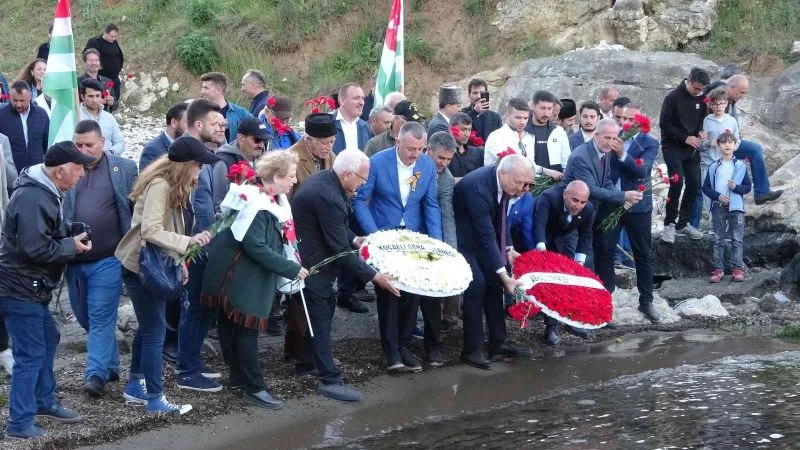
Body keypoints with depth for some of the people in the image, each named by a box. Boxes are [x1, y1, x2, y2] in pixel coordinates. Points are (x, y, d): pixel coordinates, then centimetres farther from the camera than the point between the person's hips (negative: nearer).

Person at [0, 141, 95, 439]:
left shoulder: (45, 192, 11)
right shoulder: (32, 198, -24)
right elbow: (34, 248, -28)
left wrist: (70, 240, 5)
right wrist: (71, 246, -15)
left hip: (30, 287, 11)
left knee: (48, 339, 22)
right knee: (31, 354, -7)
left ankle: (44, 401, 37)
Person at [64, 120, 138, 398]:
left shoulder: (124, 169, -2)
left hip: (107, 259, -4)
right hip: (74, 259, 4)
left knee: (101, 317, -7)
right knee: (85, 318, 14)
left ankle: (96, 373, -5)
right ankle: (111, 365, 29)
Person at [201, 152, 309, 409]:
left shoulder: (276, 202, 6)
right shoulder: (257, 205, -24)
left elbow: (275, 241, 17)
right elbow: (256, 248, -28)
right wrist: (292, 269, -24)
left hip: (254, 278, 9)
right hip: (240, 278, -9)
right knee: (247, 329, -3)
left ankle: (239, 376, 26)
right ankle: (254, 388, 1)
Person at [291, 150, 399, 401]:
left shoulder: (322, 179, 1)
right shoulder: (329, 198, -30)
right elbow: (340, 250, -25)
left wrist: (354, 239, 9)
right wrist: (373, 276, -20)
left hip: (303, 255, 10)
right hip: (308, 265, -10)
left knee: (326, 306, 20)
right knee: (321, 317, -4)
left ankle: (307, 361, 32)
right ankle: (329, 380, 1)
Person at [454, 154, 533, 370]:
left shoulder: (503, 182, -11)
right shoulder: (477, 188, -36)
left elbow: (499, 220, 4)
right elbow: (487, 235, -36)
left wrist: (508, 249, -6)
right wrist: (503, 274, -36)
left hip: (479, 236, 8)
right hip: (461, 237, -8)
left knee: (494, 283, 7)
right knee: (477, 285, -16)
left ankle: (498, 343, 15)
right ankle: (471, 350, -7)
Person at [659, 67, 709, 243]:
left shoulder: (700, 98, 1)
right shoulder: (673, 97, -15)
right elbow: (664, 124, -13)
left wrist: (700, 131, -5)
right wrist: (685, 138, -19)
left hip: (692, 147, 6)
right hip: (672, 146, -6)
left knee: (694, 184, 2)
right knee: (677, 182, -18)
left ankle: (683, 223, 17)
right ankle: (669, 224, -6)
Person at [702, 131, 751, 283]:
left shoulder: (740, 166, 1)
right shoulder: (713, 167, 4)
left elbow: (747, 187, 1)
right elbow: (706, 188, 4)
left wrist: (736, 187, -17)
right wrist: (718, 196, -12)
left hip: (736, 207, -1)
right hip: (718, 206, 1)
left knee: (737, 240, -1)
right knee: (718, 240, 5)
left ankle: (737, 268, 3)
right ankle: (718, 269, 9)